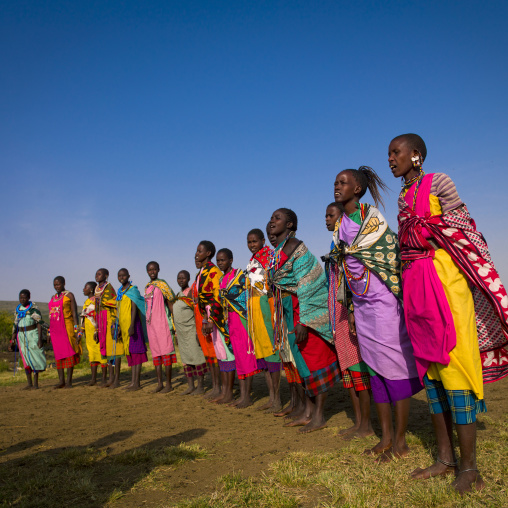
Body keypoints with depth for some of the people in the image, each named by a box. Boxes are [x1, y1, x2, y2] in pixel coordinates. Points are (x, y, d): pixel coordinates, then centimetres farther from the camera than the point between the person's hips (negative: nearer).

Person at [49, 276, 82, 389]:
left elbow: (74, 313, -4)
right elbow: (52, 315, 19)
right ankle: (61, 381, 9)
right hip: (55, 329, 6)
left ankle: (69, 381, -3)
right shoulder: (53, 298, 17)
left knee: (69, 354, -5)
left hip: (67, 327, -6)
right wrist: (49, 332, 16)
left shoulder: (69, 295, 0)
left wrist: (76, 330, -12)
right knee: (58, 354, 5)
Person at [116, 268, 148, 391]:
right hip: (123, 325, 8)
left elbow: (134, 309, -14)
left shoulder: (133, 290, -6)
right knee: (129, 353, 9)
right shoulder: (120, 292, 16)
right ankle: (133, 381, 13)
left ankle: (137, 382, -4)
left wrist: (132, 326, -22)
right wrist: (118, 327, 17)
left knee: (136, 352, -6)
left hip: (132, 324, -8)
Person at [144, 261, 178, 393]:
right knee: (155, 353, 9)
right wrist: (148, 322, 16)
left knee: (165, 352, -5)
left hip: (162, 322, -7)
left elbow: (170, 303, -5)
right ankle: (159, 383, 16)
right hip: (151, 324, 7)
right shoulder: (147, 287, 16)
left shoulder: (162, 285, -3)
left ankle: (169, 384, 0)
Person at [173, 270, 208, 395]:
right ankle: (190, 386, 15)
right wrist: (176, 332, 17)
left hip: (191, 330, -8)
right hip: (181, 331, 8)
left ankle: (200, 387, 3)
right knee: (186, 359, 9)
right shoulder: (178, 295, 16)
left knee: (196, 357, -4)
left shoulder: (192, 292, -9)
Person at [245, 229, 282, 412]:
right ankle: (271, 397, 15)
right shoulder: (252, 261, 20)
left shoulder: (270, 256, -4)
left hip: (266, 304, -8)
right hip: (253, 307, 8)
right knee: (260, 350, 8)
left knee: (270, 348, -8)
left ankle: (277, 399, -2)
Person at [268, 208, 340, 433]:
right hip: (291, 313, 9)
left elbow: (307, 287, -20)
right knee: (303, 361, 13)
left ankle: (319, 415, 9)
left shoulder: (296, 249, -15)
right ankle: (308, 411, 22)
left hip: (307, 311, -9)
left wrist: (303, 321, -24)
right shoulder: (277, 252, 12)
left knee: (314, 358, -1)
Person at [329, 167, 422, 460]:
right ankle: (386, 436, 19)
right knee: (375, 368, 9)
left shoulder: (372, 215, -4)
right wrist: (349, 310, 14)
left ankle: (401, 440, 8)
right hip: (361, 304, 7)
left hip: (383, 299, -7)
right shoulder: (341, 225, 15)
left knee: (394, 365, -3)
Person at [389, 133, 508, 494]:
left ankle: (469, 467, 4)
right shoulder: (404, 197, 18)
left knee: (454, 362, -7)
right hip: (415, 286, 7)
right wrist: (407, 288, 17)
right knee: (429, 366, 8)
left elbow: (464, 231, -5)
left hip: (444, 281, -7)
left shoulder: (438, 183, -1)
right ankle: (446, 458, 19)